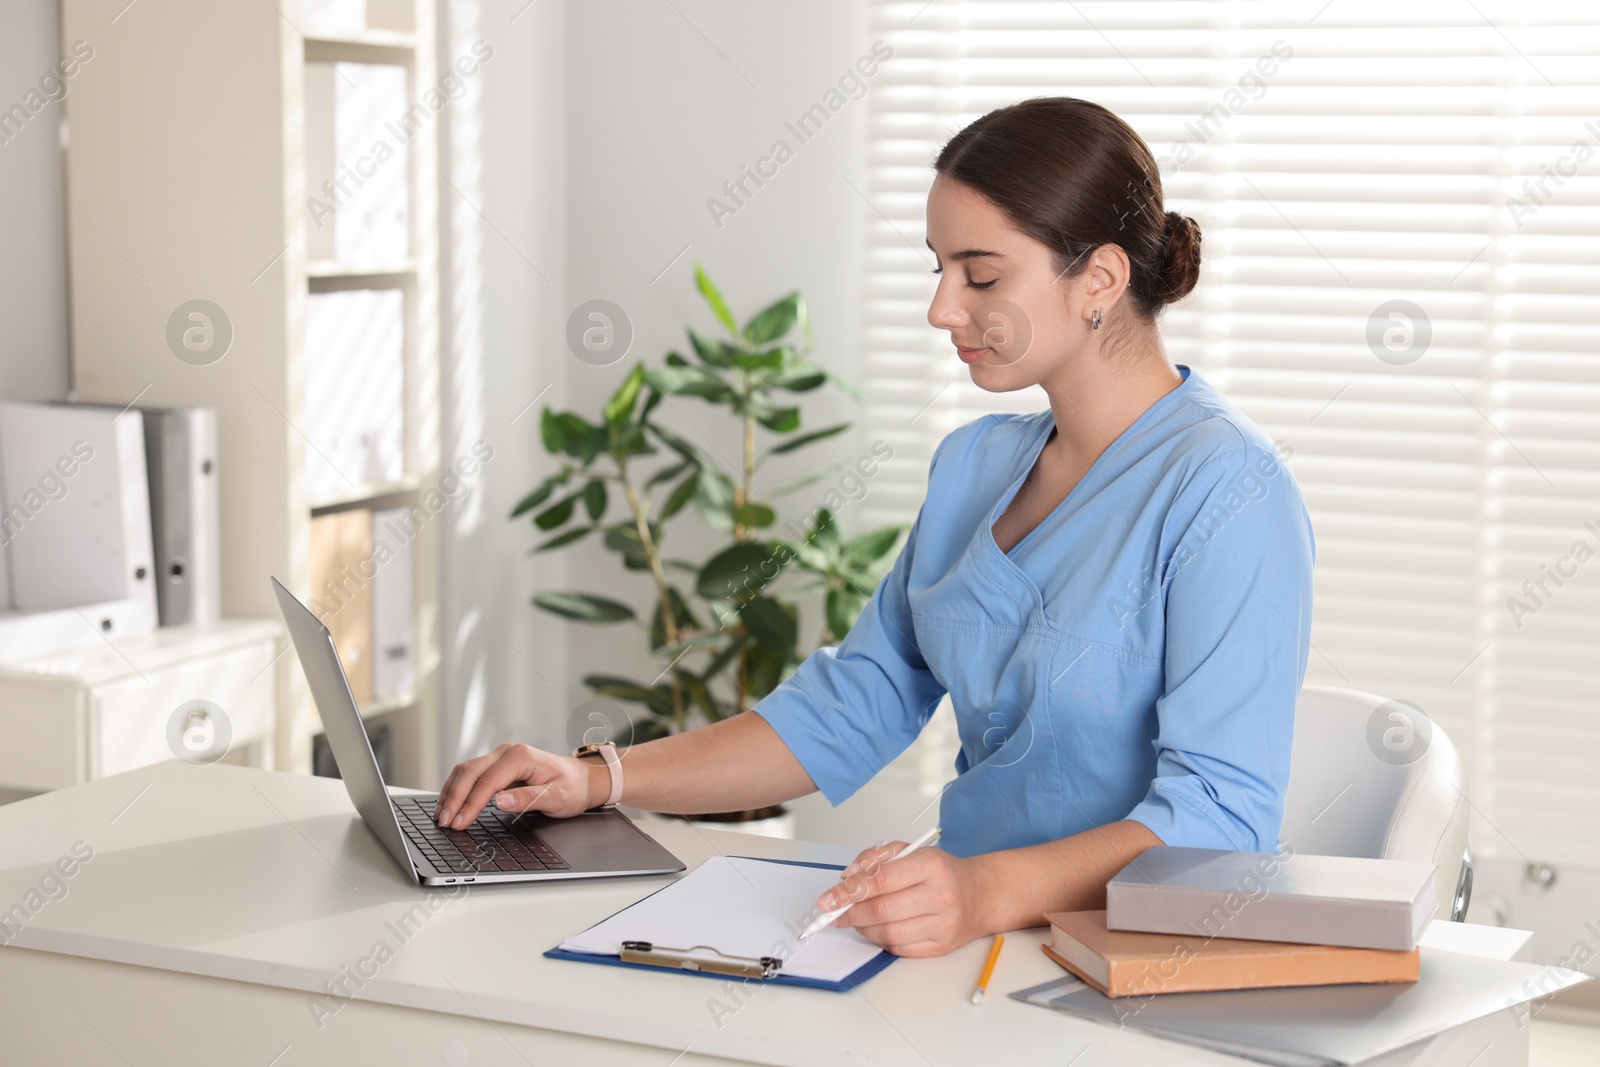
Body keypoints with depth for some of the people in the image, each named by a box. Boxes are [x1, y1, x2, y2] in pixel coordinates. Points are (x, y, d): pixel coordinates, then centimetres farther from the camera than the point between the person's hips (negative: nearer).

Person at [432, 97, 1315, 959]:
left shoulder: (1226, 491, -13)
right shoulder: (972, 465, 14)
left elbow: (1221, 814, -21)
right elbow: (849, 706, 17)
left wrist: (988, 893, -37)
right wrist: (597, 781, 8)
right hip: (979, 947, 7)